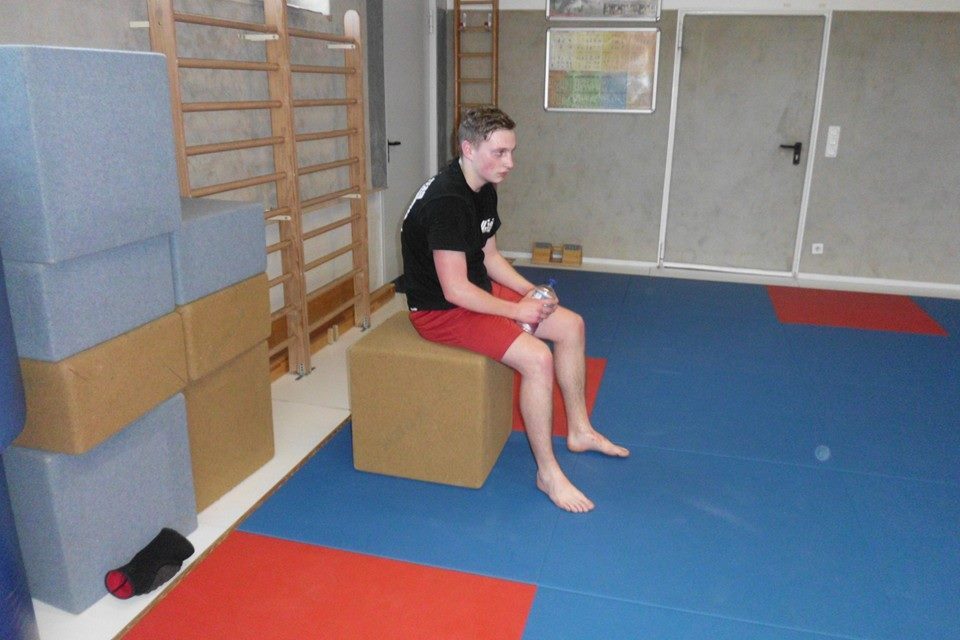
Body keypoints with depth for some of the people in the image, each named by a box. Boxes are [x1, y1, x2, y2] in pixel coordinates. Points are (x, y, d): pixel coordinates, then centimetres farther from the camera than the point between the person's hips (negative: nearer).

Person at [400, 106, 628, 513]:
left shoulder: (485, 190, 4)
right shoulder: (446, 201, -26)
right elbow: (455, 290, -28)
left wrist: (530, 291, -1)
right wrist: (517, 310, -17)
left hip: (477, 290, 10)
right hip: (440, 309, -10)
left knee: (572, 326, 7)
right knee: (537, 358, -25)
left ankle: (578, 430, 22)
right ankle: (547, 472, -7)